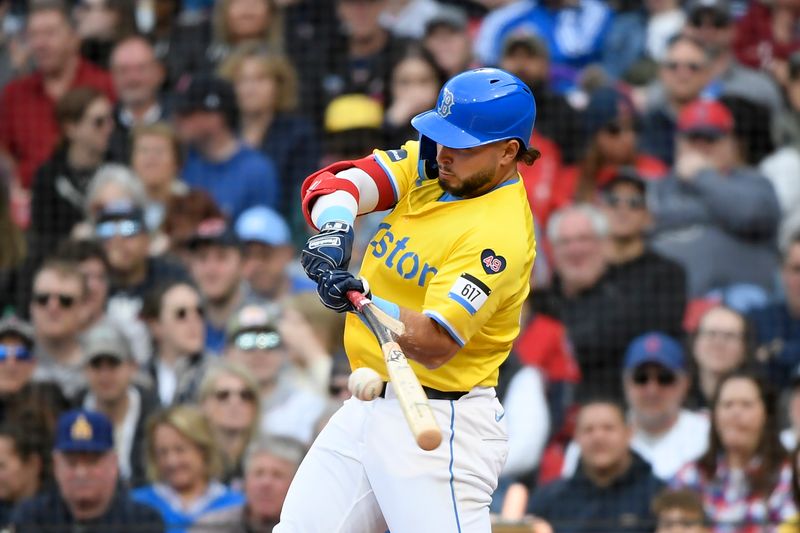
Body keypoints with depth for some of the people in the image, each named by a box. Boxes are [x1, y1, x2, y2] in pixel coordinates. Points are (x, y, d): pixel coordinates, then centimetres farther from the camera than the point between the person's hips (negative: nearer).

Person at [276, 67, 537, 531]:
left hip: (439, 425, -8)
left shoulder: (500, 236, -20)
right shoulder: (428, 161, 4)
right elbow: (335, 183, -7)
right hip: (367, 407, 8)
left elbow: (435, 345, -27)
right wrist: (335, 229, -28)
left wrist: (363, 300, -41)